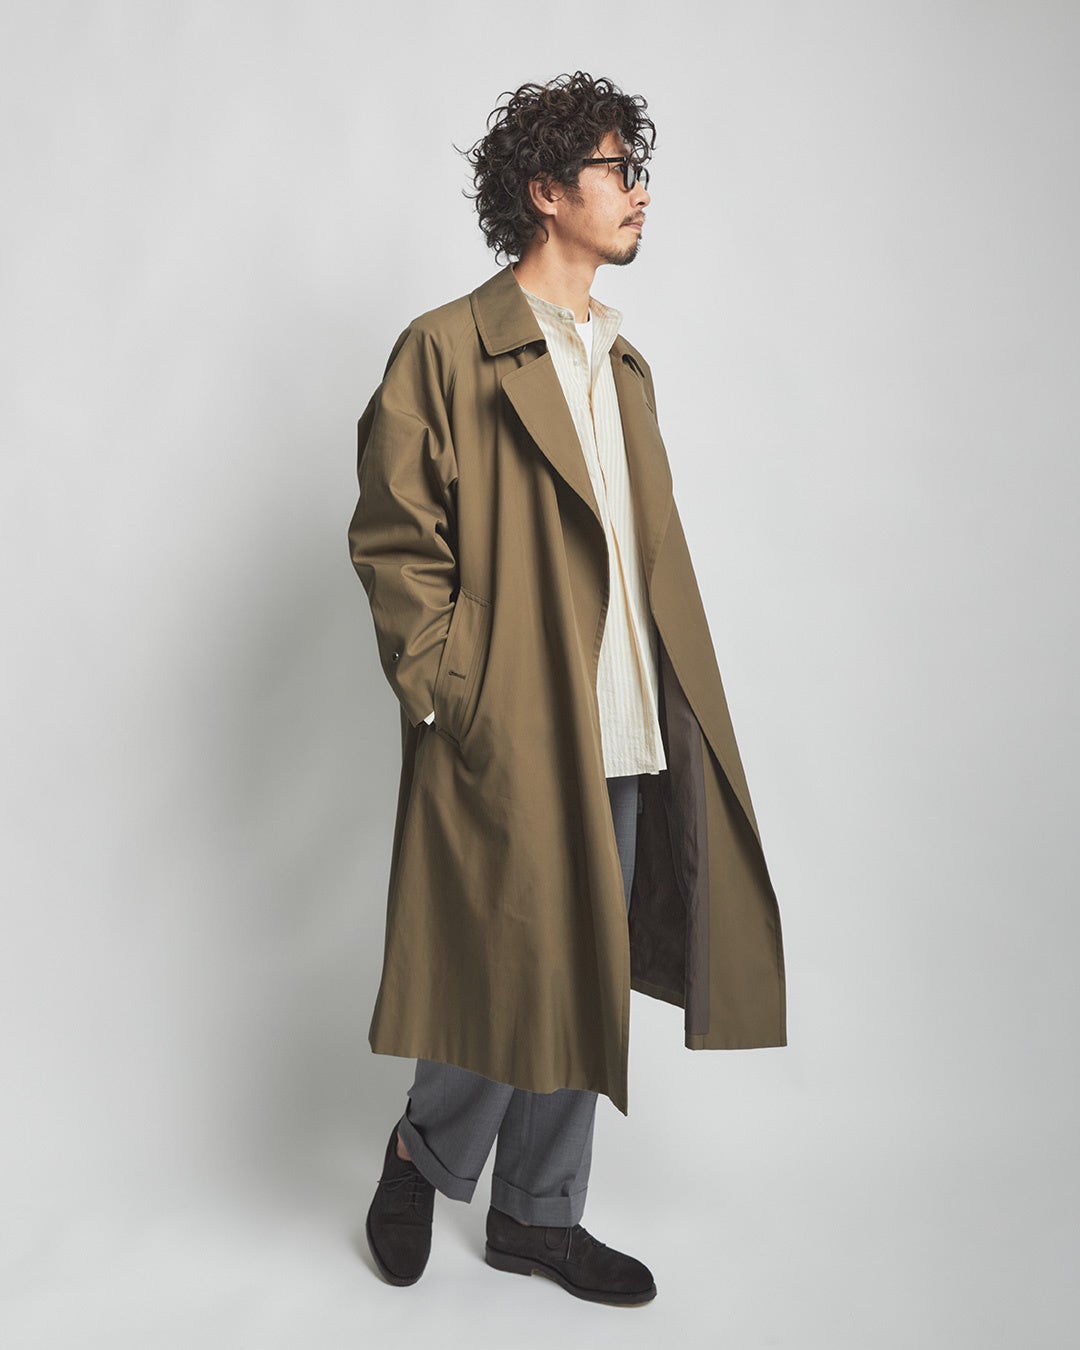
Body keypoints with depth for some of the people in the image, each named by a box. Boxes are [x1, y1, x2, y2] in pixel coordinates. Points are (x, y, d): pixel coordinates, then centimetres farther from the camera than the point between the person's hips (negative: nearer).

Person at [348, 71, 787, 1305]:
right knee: (518, 982, 0)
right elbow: (392, 541, -8)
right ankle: (422, 1160, 30)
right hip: (512, 737, -7)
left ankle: (538, 1217, 32)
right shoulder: (447, 349, -5)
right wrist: (446, 701, -13)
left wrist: (673, 708, 12)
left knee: (585, 982, 14)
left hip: (623, 739, 7)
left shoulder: (621, 358, 18)